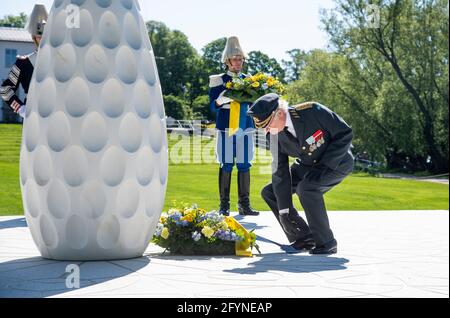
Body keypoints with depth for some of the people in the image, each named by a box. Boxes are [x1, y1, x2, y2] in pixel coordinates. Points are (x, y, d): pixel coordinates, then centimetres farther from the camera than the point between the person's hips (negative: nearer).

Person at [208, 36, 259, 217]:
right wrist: (221, 100, -22)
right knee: (226, 166, -3)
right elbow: (213, 106, -1)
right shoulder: (219, 81, 4)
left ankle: (244, 204, 7)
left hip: (245, 128, 3)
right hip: (226, 128, -3)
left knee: (244, 166, 2)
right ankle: (224, 205, 2)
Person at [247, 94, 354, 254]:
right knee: (269, 192, -1)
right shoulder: (275, 135, -14)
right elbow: (280, 173, -12)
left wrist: (325, 164, -23)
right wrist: (284, 211, -15)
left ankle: (327, 243, -18)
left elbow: (345, 134, -22)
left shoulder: (312, 111, -30)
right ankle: (303, 239, 4)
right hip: (307, 165, 7)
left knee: (306, 188, -33)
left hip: (337, 161, -7)